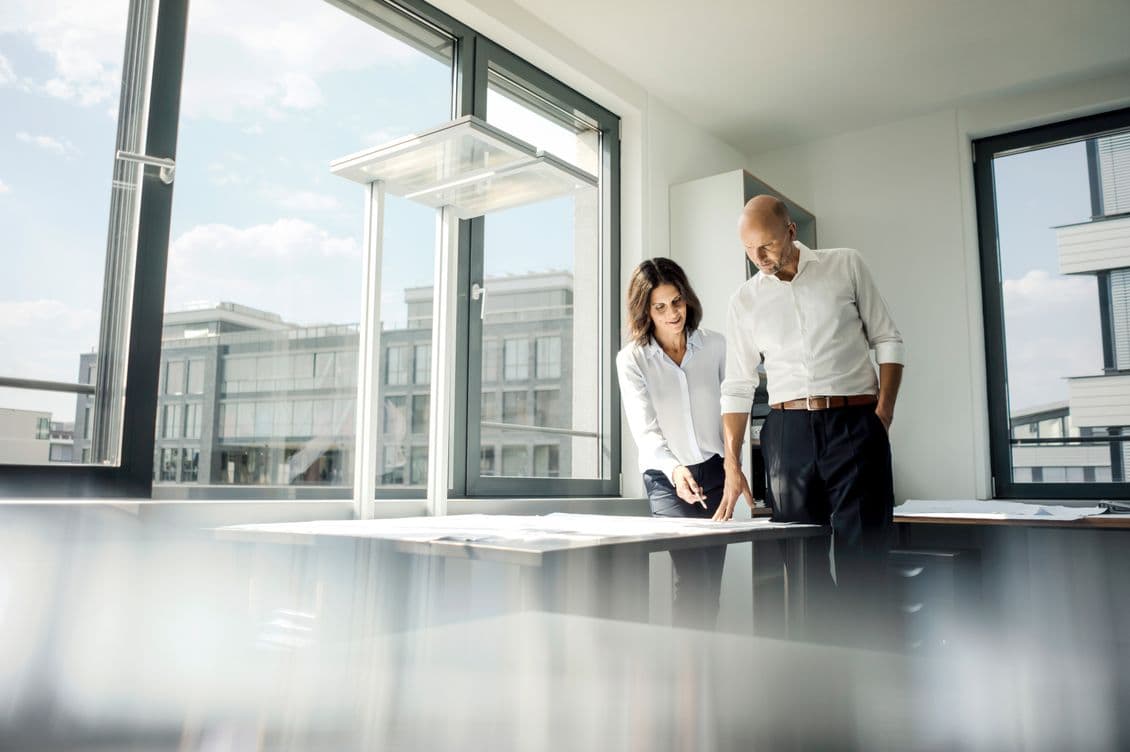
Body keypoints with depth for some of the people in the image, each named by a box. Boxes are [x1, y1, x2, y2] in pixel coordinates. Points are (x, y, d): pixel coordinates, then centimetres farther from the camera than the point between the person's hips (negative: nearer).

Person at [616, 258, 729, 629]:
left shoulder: (715, 346, 2)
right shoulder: (631, 359, -4)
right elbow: (645, 429, -13)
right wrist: (674, 470, -30)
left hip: (714, 472, 3)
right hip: (666, 476, -2)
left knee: (710, 584, 3)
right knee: (692, 580, -15)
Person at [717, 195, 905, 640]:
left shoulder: (846, 265, 5)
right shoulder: (745, 301, 8)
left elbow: (887, 340, 8)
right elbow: (736, 389, 7)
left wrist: (884, 412, -5)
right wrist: (732, 467, 1)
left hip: (855, 424, -1)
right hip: (787, 431, 2)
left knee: (860, 553, -5)